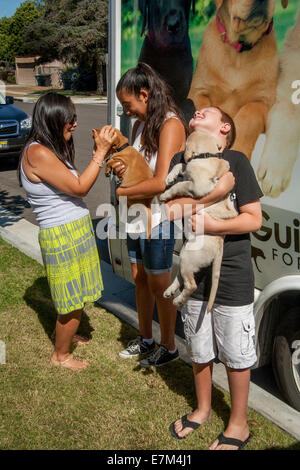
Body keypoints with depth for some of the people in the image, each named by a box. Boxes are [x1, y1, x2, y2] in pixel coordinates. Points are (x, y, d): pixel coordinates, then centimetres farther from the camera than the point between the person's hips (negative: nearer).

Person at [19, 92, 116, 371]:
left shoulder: (51, 149, 10)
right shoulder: (38, 153, -21)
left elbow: (75, 185, 7)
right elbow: (79, 188, -20)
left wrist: (99, 152, 4)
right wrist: (101, 152, -17)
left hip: (76, 230, 9)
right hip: (62, 235, -9)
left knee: (74, 297, 22)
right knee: (74, 303, 5)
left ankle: (63, 334, 45)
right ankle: (60, 355, 26)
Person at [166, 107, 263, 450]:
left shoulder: (235, 161, -11)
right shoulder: (180, 160, 4)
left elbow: (254, 218, -12)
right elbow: (167, 205, 5)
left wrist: (212, 226, -25)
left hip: (232, 277, -4)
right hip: (195, 272, 5)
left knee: (236, 355, 10)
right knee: (198, 349, 20)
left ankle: (238, 424, 32)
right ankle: (203, 408, 44)